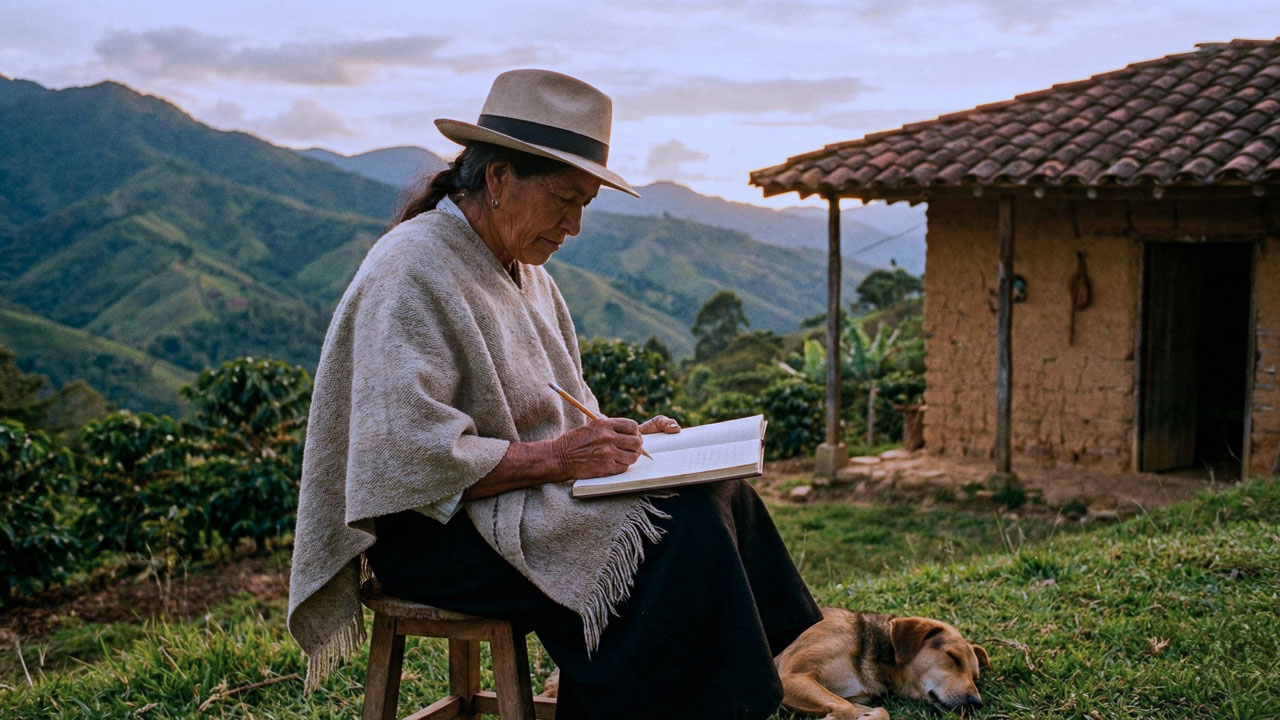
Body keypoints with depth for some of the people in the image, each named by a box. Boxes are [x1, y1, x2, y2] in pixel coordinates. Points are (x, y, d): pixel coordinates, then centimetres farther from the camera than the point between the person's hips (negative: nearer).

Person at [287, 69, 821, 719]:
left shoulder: (523, 270, 14)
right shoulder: (411, 273, -17)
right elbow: (413, 457, -24)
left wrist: (618, 434, 1)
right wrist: (555, 457, -23)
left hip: (531, 491, 9)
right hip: (434, 530, -9)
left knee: (719, 489, -8)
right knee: (679, 528, -25)